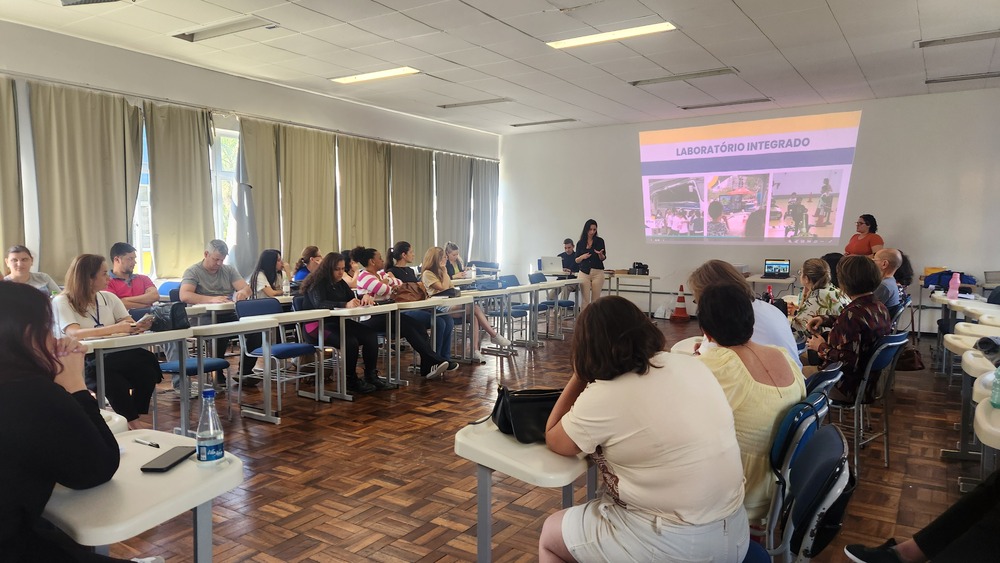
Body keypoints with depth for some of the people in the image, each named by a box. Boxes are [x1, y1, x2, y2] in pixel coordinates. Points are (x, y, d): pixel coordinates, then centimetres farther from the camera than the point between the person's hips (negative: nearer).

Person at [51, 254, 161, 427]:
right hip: (81, 364, -5)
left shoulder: (109, 297, 12)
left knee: (145, 367, -29)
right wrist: (115, 329, -29)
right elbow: (74, 333, -20)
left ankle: (132, 421, -11)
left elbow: (130, 324, 1)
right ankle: (130, 423, -20)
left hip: (112, 359, 5)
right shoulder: (62, 302, -4)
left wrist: (139, 327, -24)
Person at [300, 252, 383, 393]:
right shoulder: (317, 284, -9)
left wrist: (364, 297, -12)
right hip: (318, 326, -7)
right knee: (350, 341, -33)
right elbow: (320, 304, -26)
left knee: (371, 335, -15)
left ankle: (371, 375, -8)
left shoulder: (340, 283, 14)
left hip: (339, 322, 8)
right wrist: (345, 305, -40)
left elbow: (352, 299, 13)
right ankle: (351, 381, -15)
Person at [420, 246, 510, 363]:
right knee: (475, 308, -22)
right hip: (440, 308, -8)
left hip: (450, 304, 8)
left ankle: (475, 350, -26)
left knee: (474, 313, -21)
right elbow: (444, 289, -12)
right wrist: (444, 271, -6)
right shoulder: (427, 274, -4)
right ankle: (494, 336, -11)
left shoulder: (439, 271, 23)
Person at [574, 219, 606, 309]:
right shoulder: (580, 243, 7)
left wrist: (600, 254, -19)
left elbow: (603, 258, 3)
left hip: (597, 272, -1)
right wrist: (582, 257, -11)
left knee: (596, 299, 1)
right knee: (585, 299, -4)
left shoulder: (600, 241, 3)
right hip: (584, 272, 1)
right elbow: (577, 260, 10)